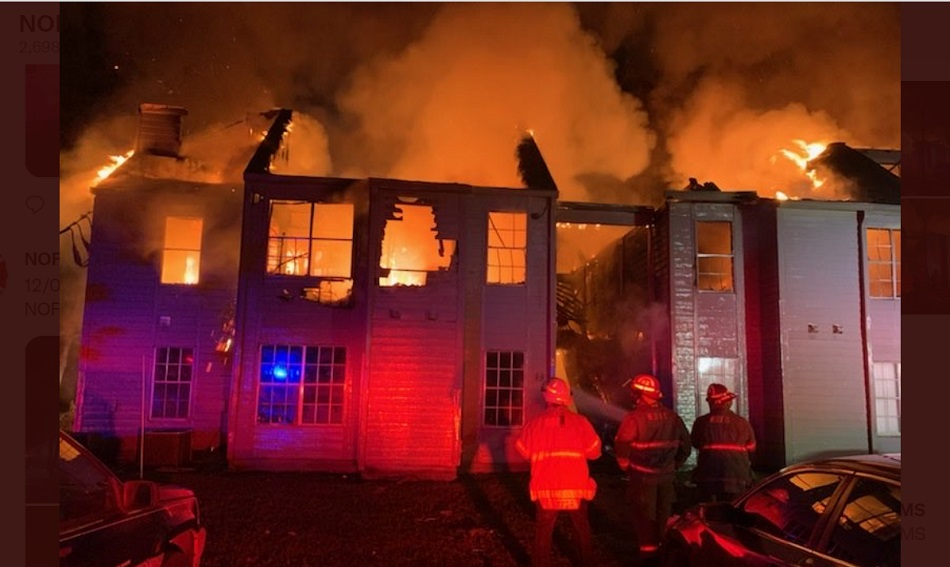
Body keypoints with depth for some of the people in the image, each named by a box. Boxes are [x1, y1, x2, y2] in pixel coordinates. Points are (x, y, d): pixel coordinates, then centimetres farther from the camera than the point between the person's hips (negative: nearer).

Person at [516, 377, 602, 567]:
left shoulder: (535, 422, -8)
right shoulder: (580, 422, -8)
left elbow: (523, 450, 2)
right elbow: (594, 451, -2)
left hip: (545, 488, 0)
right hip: (575, 487, 1)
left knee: (543, 532, 13)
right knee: (582, 530, 20)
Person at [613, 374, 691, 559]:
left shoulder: (634, 417, -17)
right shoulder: (672, 417, 2)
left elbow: (621, 446, -15)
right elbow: (685, 446, 9)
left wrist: (626, 467, 3)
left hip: (643, 476, -5)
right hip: (666, 476, 6)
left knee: (645, 516, 6)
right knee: (665, 516, 18)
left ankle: (648, 551, 11)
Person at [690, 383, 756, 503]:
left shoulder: (701, 422, -8)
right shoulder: (742, 422, -7)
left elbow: (695, 443, 9)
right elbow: (751, 447, 6)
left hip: (708, 476, 0)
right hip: (736, 475, 0)